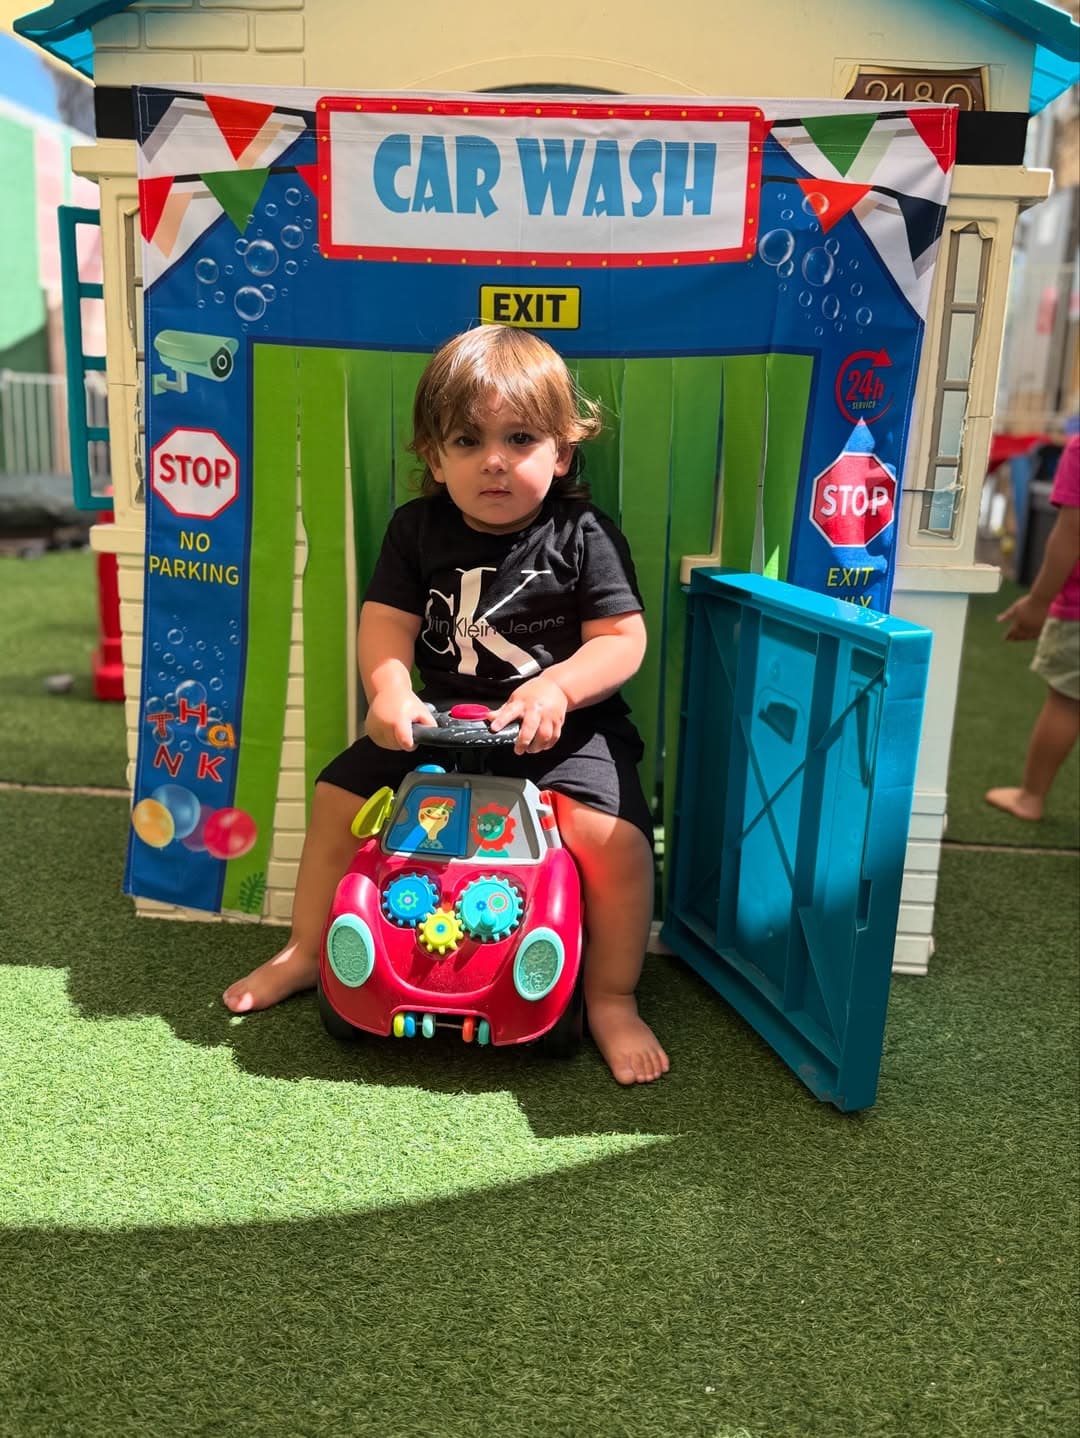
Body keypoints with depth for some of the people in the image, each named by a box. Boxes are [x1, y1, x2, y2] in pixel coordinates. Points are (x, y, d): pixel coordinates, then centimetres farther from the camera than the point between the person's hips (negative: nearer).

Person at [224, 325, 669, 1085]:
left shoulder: (584, 536, -8)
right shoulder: (417, 529, 0)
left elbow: (623, 638, -12)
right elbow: (386, 623, -4)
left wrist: (557, 687, -29)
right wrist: (391, 691, -24)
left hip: (563, 728, -3)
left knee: (613, 831, -26)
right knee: (339, 793, 1)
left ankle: (613, 999, -3)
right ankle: (307, 952, 24)